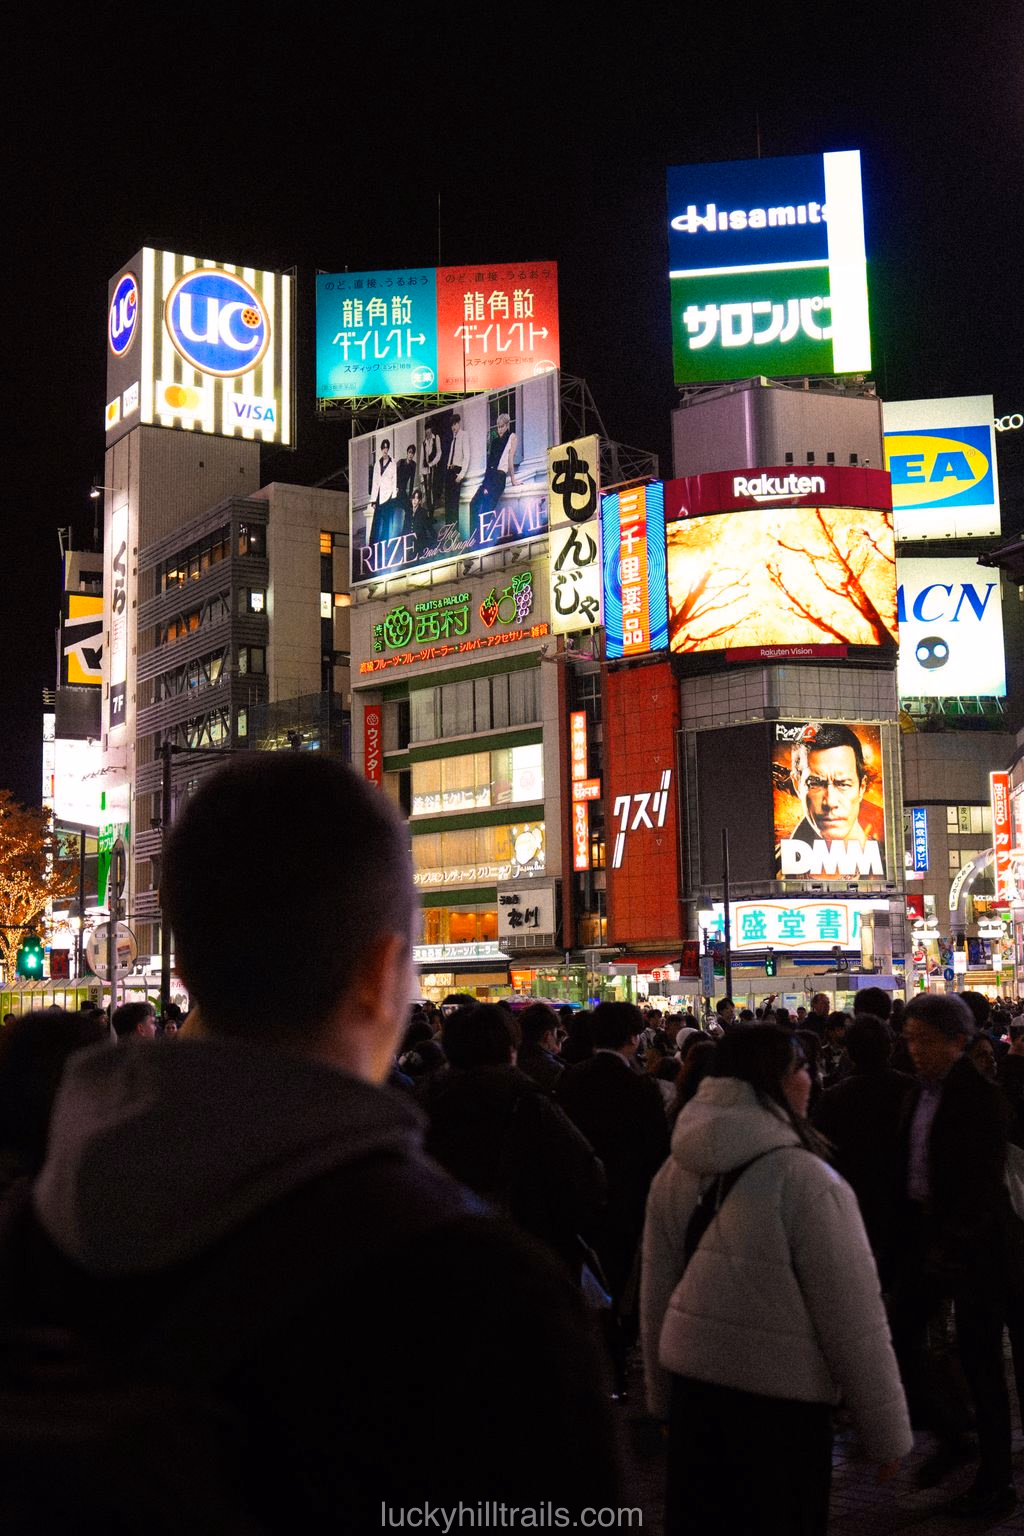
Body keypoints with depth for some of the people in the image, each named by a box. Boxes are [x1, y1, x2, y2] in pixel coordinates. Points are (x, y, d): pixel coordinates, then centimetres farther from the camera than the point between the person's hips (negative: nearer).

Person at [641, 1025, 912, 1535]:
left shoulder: (674, 1173, 0)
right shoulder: (805, 1179, -19)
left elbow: (656, 1296, 8)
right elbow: (853, 1319, -15)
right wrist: (887, 1432, -5)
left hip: (693, 1388, 6)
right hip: (779, 1399, -6)